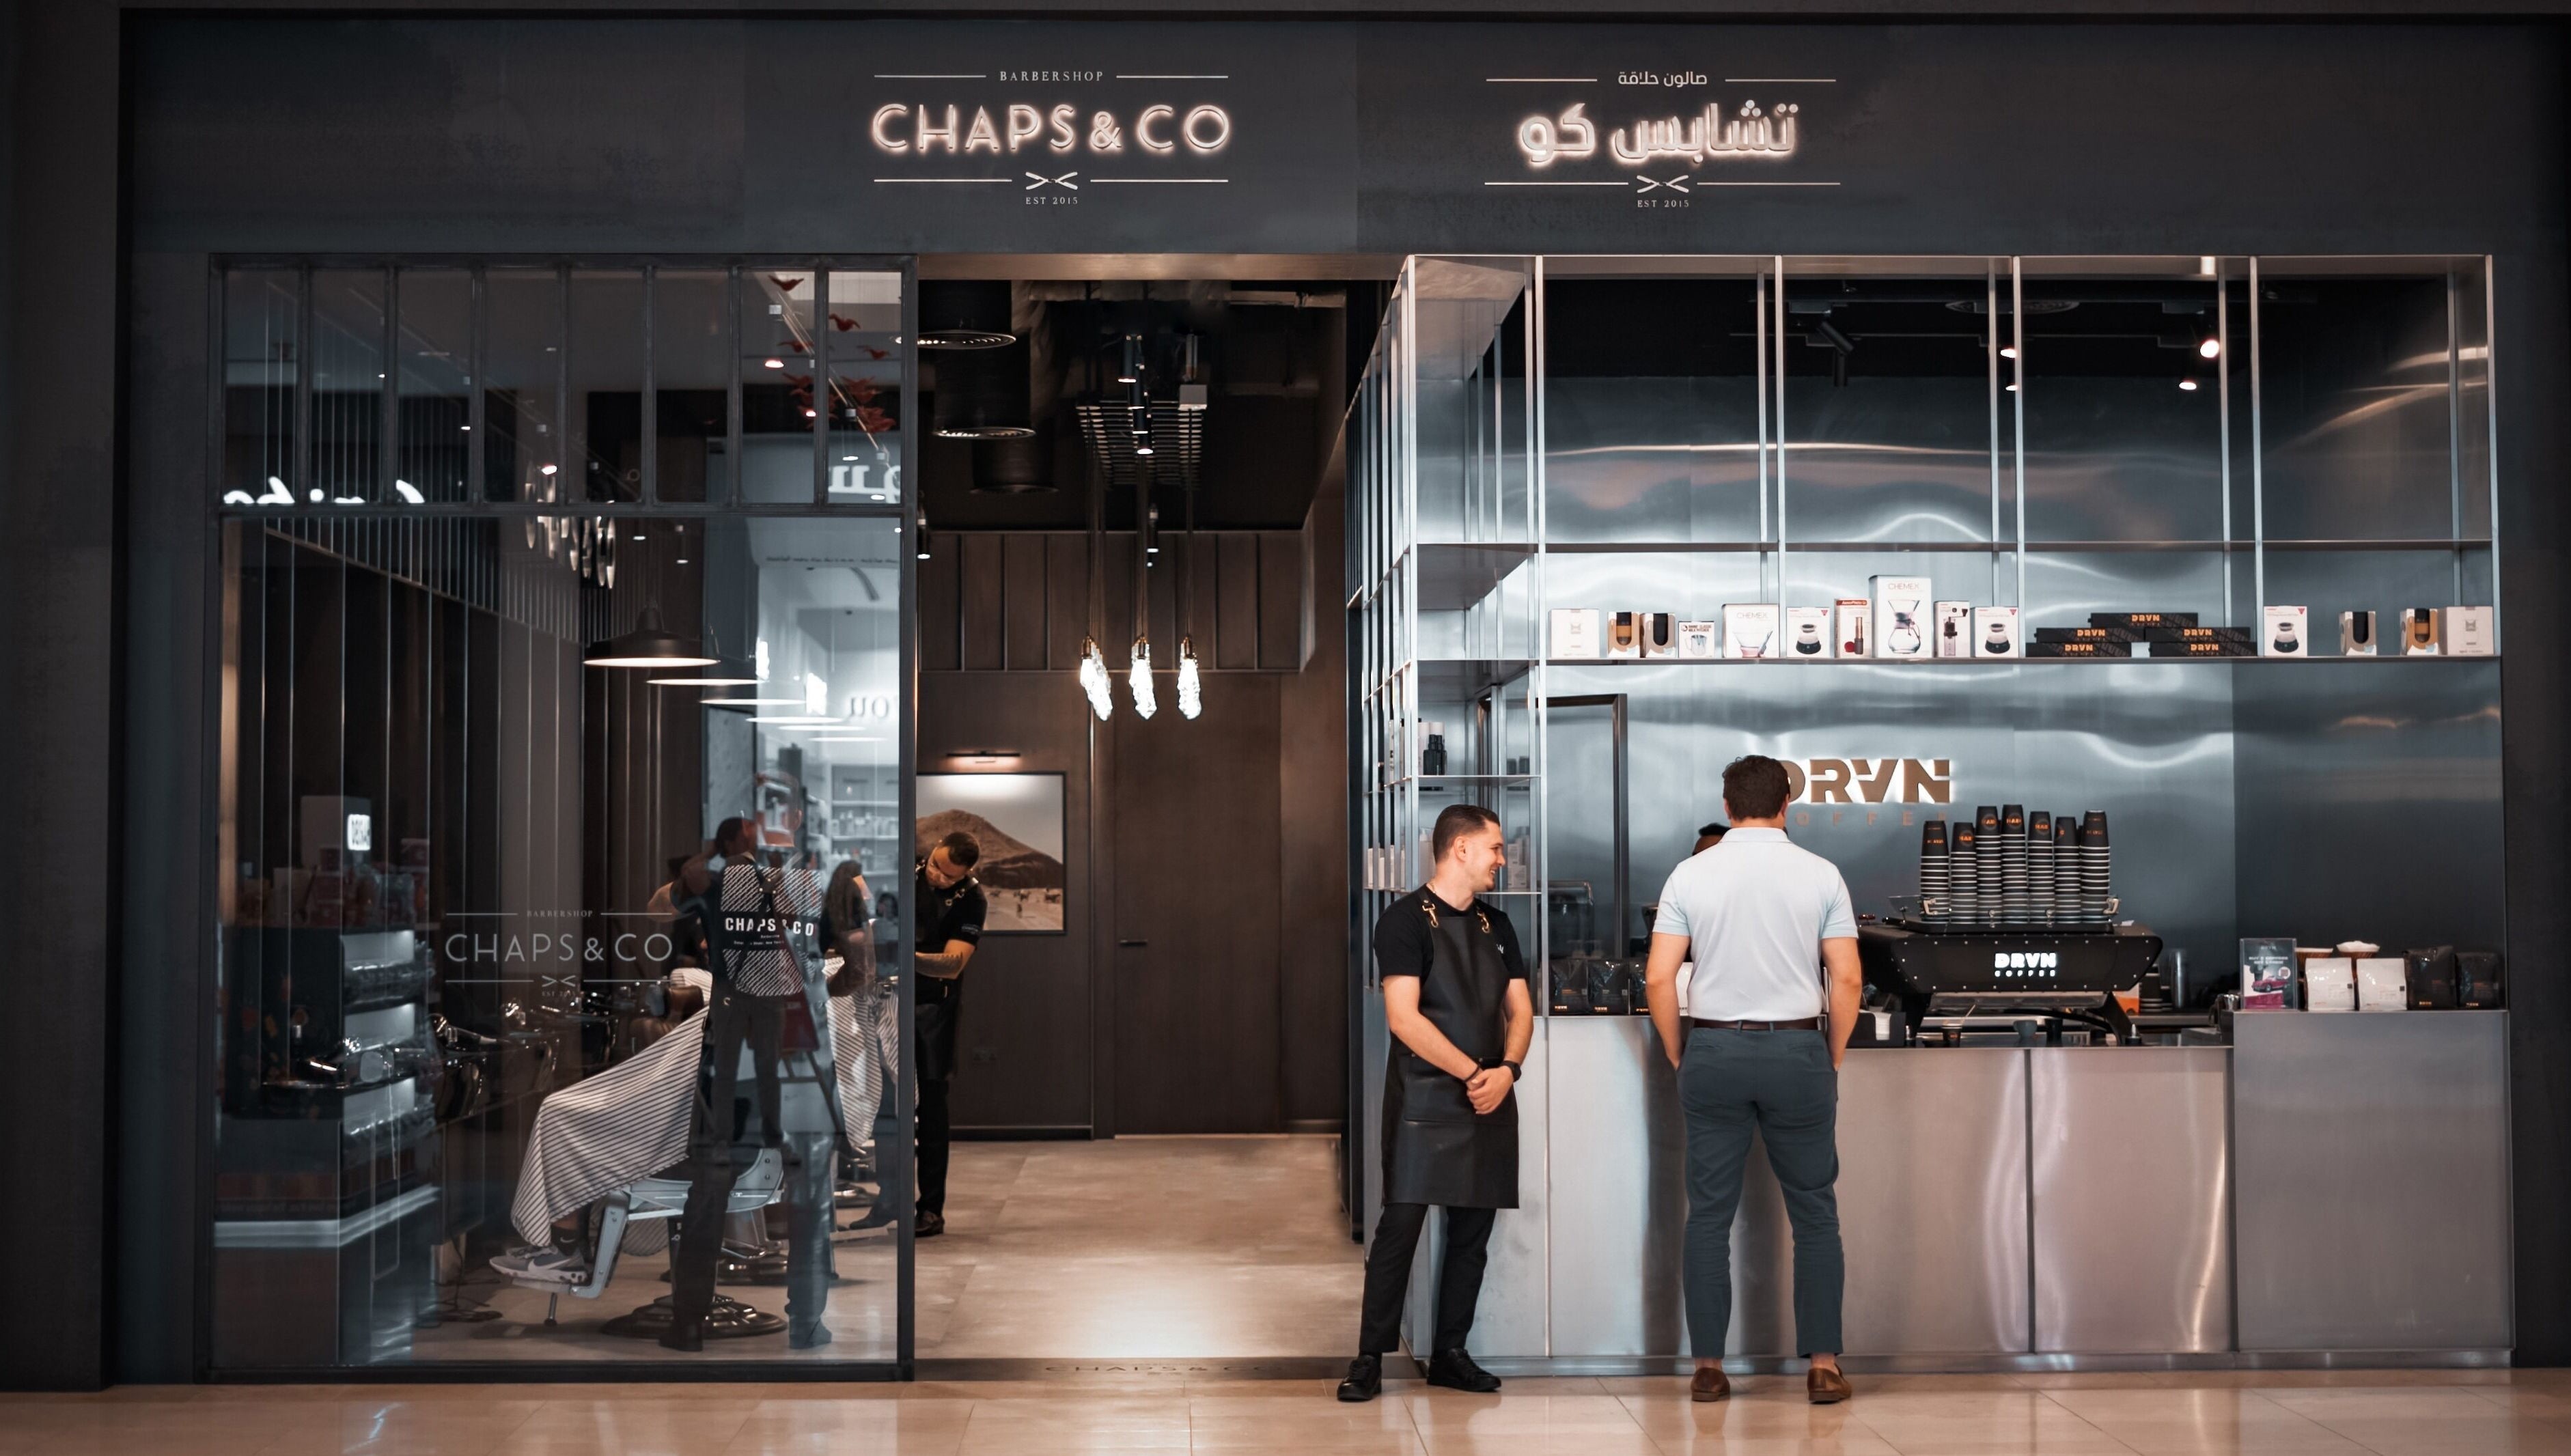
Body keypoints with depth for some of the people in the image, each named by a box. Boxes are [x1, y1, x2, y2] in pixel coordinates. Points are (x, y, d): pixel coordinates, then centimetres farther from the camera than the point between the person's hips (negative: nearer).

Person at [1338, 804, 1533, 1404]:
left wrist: (1506, 1070, -8)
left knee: (1473, 1231, 8)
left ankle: (1450, 1353, 18)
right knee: (1400, 1226, -7)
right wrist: (1473, 1073, -16)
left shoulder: (1495, 924, 15)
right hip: (1424, 1099, -6)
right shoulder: (1407, 919, -6)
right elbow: (1403, 1017, -14)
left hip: (1488, 1101, 6)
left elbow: (1521, 1011, 12)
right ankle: (1370, 1358, 0)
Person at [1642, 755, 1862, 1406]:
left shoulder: (1691, 875, 0)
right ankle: (1822, 1364, 8)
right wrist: (1833, 1060, 9)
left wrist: (1679, 1058, 8)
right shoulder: (1820, 875, -1)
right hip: (1797, 1049, 0)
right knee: (1814, 1213, 9)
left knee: (1710, 1214, 7)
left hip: (1713, 1051, 1)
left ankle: (1708, 1365, 9)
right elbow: (1846, 979, -3)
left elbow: (1658, 978, -4)